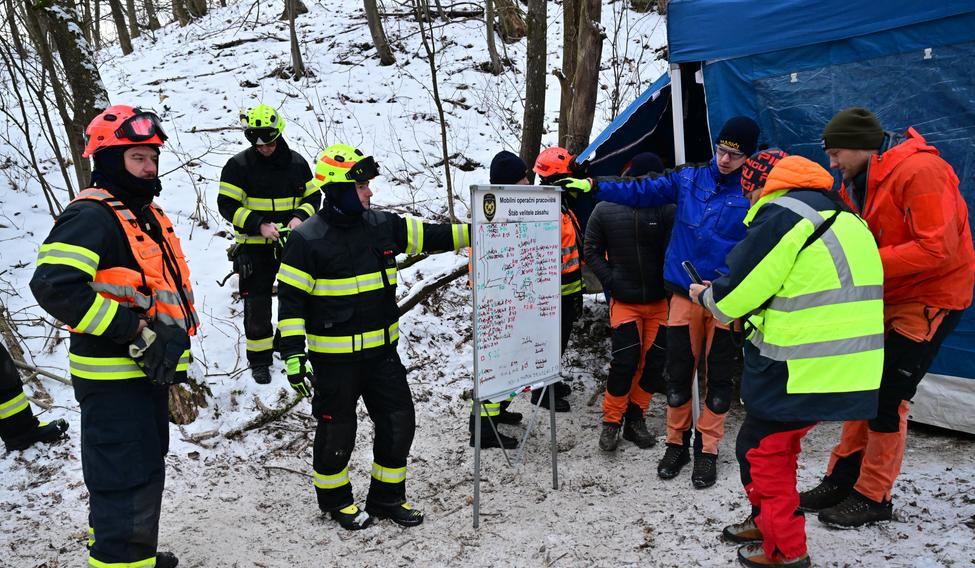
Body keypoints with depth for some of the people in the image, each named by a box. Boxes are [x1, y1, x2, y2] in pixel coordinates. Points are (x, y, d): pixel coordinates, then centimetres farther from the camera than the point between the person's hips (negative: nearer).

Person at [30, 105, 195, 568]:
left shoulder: (147, 214, 14)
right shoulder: (91, 216, -17)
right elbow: (54, 284, -31)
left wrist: (173, 344, 20)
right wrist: (135, 331, -28)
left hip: (148, 372, 10)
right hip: (114, 378, -10)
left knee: (146, 471, 23)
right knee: (129, 483, -5)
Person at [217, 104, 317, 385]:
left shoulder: (297, 162, 2)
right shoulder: (239, 165, -8)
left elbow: (313, 197, 9)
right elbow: (227, 205, -10)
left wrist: (300, 217, -12)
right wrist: (259, 225, -22)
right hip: (255, 248, -3)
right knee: (257, 305, 3)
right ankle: (259, 360, 17)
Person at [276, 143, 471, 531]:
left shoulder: (382, 225, 3)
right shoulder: (307, 239, -12)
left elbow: (431, 236, 8)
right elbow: (290, 299, -11)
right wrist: (293, 354, -16)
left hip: (382, 350, 6)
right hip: (334, 357, -5)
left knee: (399, 421, 11)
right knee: (337, 429, 10)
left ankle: (387, 496, 31)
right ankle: (334, 498, 35)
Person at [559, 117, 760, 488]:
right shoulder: (690, 178, 3)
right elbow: (642, 190, 2)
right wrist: (594, 185, -7)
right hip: (685, 292, 2)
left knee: (720, 377, 8)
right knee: (678, 372, 8)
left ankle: (707, 449, 24)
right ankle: (676, 442, 25)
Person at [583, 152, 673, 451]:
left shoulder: (666, 210, -7)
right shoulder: (605, 209, -5)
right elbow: (592, 251, 3)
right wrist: (610, 281, -6)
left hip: (659, 301, 2)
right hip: (624, 300, -2)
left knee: (655, 361, 6)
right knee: (625, 360, -7)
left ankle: (635, 417, 23)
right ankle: (611, 420, 11)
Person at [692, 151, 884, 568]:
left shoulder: (781, 215, -12)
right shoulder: (840, 215, 18)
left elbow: (735, 292, -11)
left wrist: (706, 297, 11)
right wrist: (741, 310, 21)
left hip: (799, 371, -9)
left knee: (762, 450, 7)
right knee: (779, 445, 22)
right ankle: (766, 521, 37)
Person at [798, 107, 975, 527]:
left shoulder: (920, 170, -22)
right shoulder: (858, 182, 6)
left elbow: (937, 250, -28)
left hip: (930, 298, -8)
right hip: (885, 298, 8)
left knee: (887, 398, -5)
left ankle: (872, 497, 10)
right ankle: (841, 480, 19)